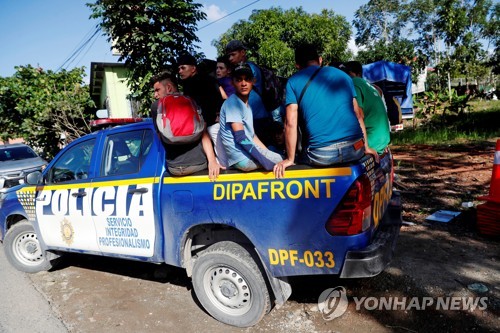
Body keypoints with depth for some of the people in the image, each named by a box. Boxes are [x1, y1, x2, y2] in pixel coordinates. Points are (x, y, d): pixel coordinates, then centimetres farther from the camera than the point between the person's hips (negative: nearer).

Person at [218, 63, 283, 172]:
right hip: (243, 158, -9)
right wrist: (263, 160, -22)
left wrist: (269, 154, 11)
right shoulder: (232, 102, -13)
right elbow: (240, 137, -20)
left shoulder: (247, 104, 16)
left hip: (250, 153, 9)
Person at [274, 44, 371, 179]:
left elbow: (290, 123, -1)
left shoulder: (293, 82, 7)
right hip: (355, 150, 4)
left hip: (321, 156, -3)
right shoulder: (342, 75, 17)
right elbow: (358, 115, 17)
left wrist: (290, 159, 5)